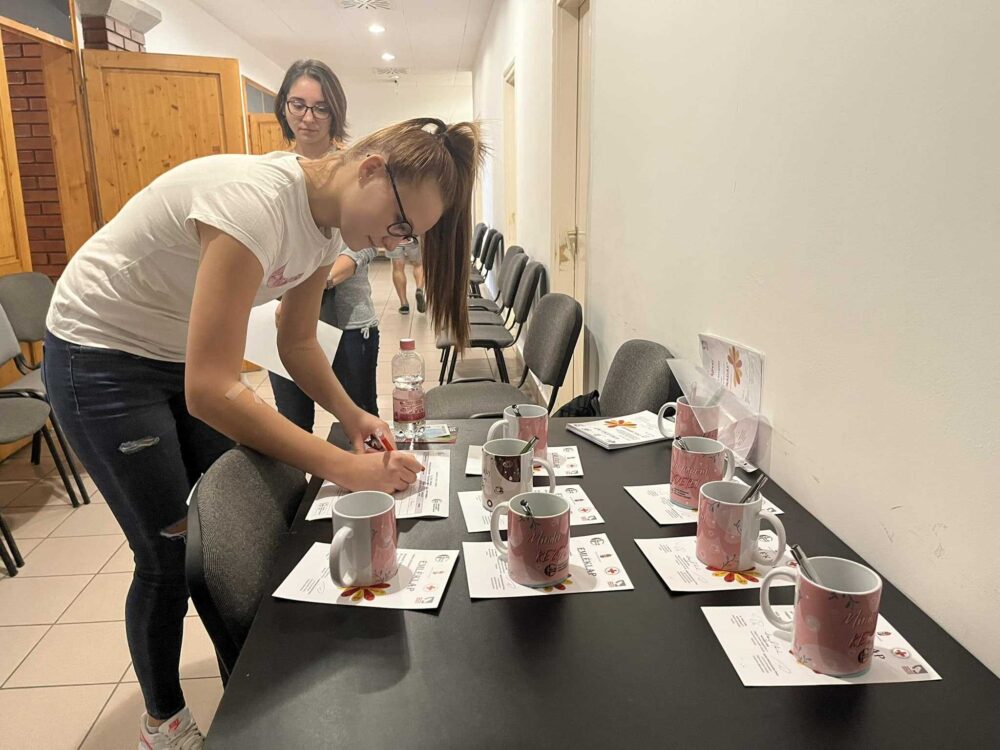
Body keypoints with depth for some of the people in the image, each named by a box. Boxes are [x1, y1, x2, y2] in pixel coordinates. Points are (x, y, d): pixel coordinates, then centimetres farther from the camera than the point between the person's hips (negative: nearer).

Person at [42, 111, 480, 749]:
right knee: (170, 557, 0)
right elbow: (210, 390, -39)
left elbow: (297, 341, 2)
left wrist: (352, 415, -13)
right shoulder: (257, 200, -35)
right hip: (100, 360, -7)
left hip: (182, 352, 8)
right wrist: (341, 466, -40)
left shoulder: (329, 219, -7)